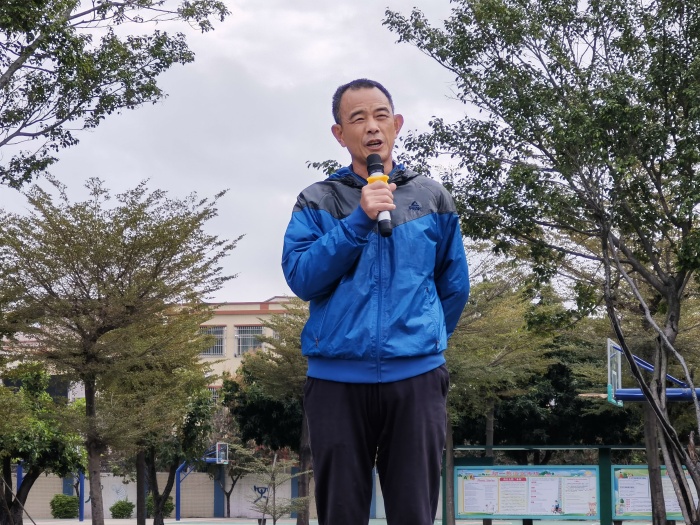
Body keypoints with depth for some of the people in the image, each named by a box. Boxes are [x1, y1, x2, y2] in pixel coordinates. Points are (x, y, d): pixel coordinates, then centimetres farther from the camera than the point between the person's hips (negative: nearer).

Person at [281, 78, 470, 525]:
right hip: (337, 381, 0)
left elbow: (454, 287, 18)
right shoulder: (318, 202, 6)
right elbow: (301, 278, -8)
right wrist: (359, 221, -13)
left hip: (416, 379, 1)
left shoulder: (433, 199, 10)